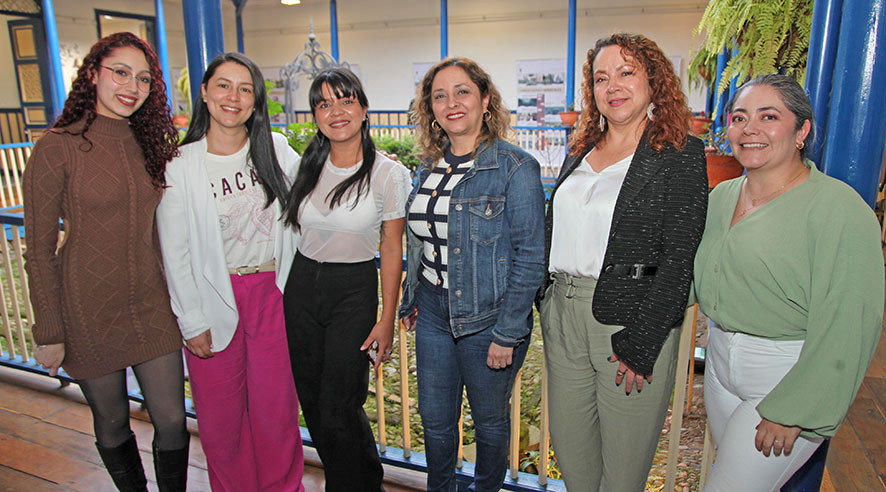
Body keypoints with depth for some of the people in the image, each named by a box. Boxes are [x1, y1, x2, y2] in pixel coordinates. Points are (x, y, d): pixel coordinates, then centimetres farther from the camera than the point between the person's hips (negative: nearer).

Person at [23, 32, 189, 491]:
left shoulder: (147, 143, 5)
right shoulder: (57, 147, -10)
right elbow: (39, 251, -7)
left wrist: (174, 297, 11)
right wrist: (49, 333, -8)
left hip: (151, 303, 4)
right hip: (88, 308, -4)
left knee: (172, 421, 6)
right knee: (112, 424, 13)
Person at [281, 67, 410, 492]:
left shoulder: (388, 174, -10)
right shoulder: (307, 167, 3)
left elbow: (392, 250, -7)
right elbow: (295, 231, 12)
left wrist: (387, 320, -8)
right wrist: (281, 294, 10)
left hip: (355, 290, -4)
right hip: (301, 285, 5)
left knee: (338, 406, -3)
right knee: (311, 400, 12)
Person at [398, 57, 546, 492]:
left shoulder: (516, 168, -14)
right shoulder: (430, 167, 6)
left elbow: (530, 258, -16)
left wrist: (507, 334, -17)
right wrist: (411, 300, 14)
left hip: (488, 317, -5)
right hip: (433, 314, 6)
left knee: (489, 421, 15)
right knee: (434, 418, 17)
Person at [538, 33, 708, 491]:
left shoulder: (680, 154, -7)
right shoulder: (580, 153, 12)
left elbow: (678, 259, -12)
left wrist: (641, 345, -16)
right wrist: (547, 305, 10)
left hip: (633, 321, -5)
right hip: (562, 316, 6)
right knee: (569, 453, 18)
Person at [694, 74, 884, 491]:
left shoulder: (839, 208, -17)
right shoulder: (722, 196, 5)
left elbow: (848, 325, -20)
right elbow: (696, 278, 14)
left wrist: (792, 410, -19)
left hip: (791, 374, -6)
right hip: (721, 361, 7)